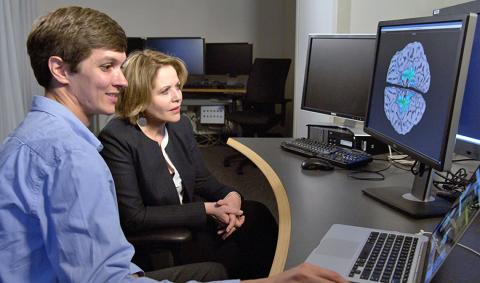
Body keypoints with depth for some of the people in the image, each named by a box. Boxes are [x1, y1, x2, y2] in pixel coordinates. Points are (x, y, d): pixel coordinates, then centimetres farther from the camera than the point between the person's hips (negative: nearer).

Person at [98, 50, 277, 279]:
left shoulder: (180, 125, 1)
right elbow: (134, 217, -23)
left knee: (257, 214, -8)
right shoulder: (116, 139, -21)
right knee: (233, 251, -16)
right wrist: (206, 209, -21)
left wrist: (231, 196, -13)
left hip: (189, 219, 7)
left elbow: (202, 179, 10)